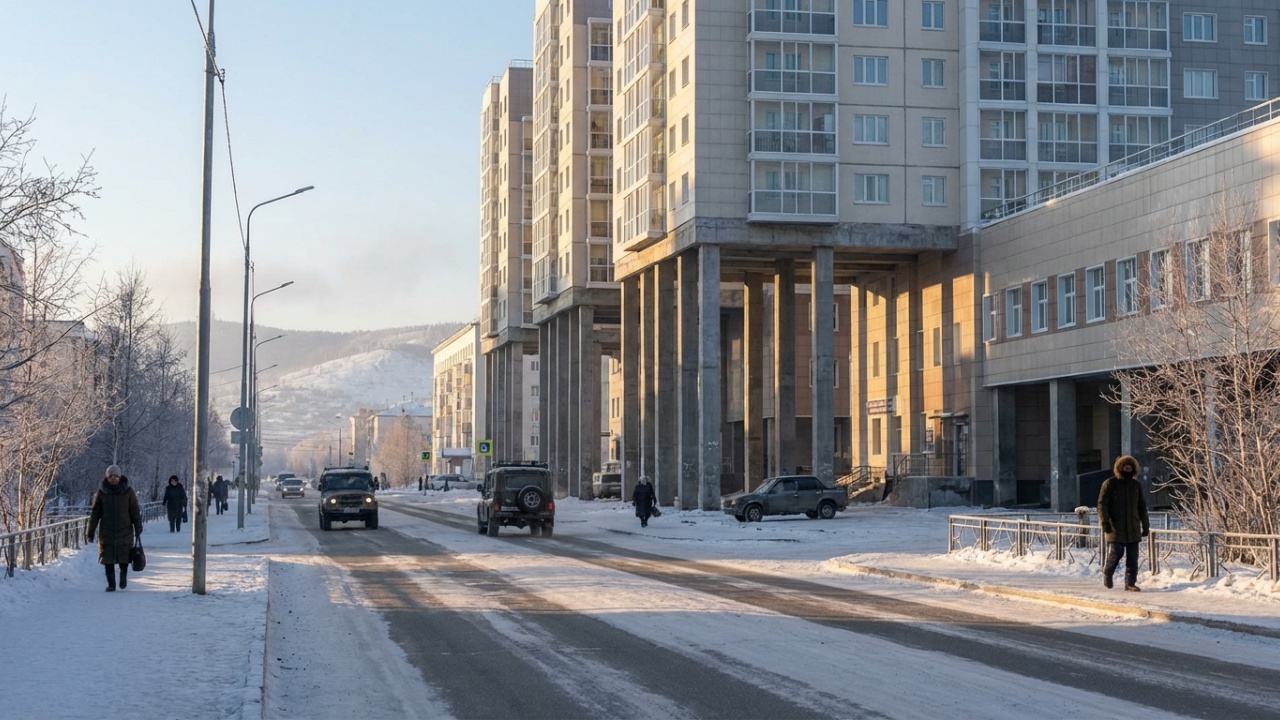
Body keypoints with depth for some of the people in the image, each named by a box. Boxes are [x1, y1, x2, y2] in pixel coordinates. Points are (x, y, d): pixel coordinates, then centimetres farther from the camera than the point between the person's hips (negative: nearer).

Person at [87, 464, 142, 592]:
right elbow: (95, 513, 4)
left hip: (124, 531, -1)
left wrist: (138, 529, 0)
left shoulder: (128, 492, 0)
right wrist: (90, 533, 3)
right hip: (106, 532, 1)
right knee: (108, 559, -1)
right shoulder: (102, 492, 2)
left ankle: (123, 575, 29)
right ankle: (111, 584, 10)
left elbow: (135, 512, 4)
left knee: (124, 557, 0)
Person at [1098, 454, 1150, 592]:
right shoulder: (1110, 484, -1)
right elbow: (1102, 504, -6)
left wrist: (1146, 526, 17)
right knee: (1116, 553, -6)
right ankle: (1107, 573, 20)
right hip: (1116, 528, -5)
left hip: (1133, 529, 5)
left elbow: (1142, 507, 21)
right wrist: (1105, 522, -16)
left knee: (1132, 558, 2)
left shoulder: (1136, 485, 15)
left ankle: (1130, 583, 8)